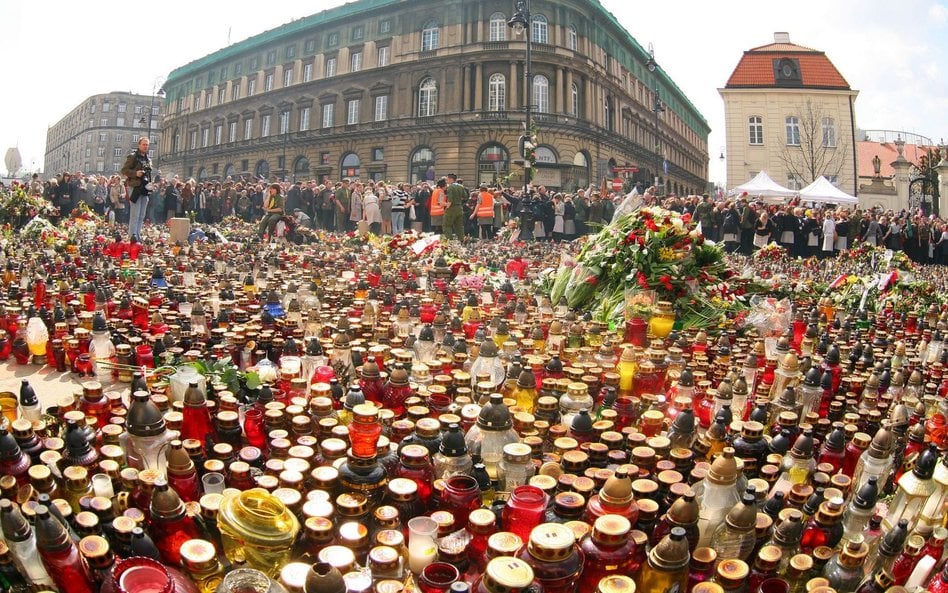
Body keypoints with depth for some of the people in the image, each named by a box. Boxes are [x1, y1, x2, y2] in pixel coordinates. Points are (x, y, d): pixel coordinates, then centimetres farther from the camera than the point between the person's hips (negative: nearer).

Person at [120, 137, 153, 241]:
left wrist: (150, 184, 14)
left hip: (145, 189, 7)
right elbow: (124, 170, -7)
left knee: (141, 216, 10)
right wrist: (135, 173, -21)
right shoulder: (132, 156, -3)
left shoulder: (148, 159, 19)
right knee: (135, 215, -10)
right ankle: (132, 236, -9)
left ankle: (138, 235, 16)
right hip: (136, 188, -7)